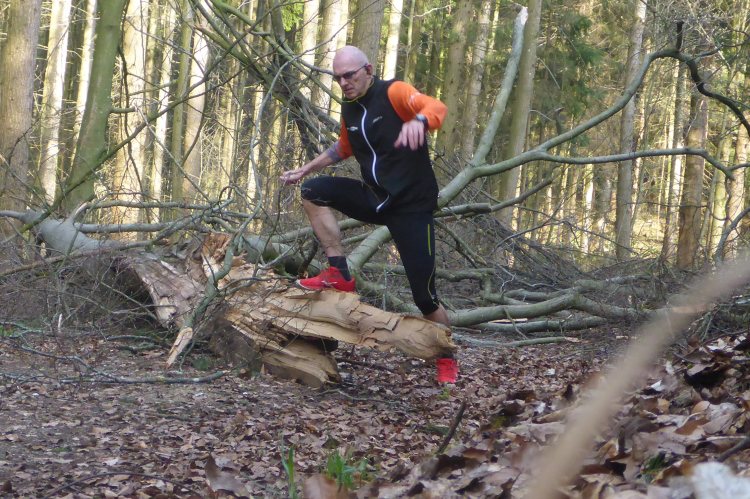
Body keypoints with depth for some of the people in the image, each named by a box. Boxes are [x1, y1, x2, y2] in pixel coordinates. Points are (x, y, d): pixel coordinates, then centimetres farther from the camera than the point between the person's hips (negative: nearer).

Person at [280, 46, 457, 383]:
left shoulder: (393, 93, -14)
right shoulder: (349, 109, 8)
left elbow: (437, 108, -33)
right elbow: (344, 148, 29)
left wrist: (418, 121, -56)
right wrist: (305, 170, 26)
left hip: (411, 206, -6)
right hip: (375, 199, 7)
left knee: (425, 297, -7)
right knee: (313, 191, -10)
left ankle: (447, 361, 17)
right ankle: (340, 276, -7)